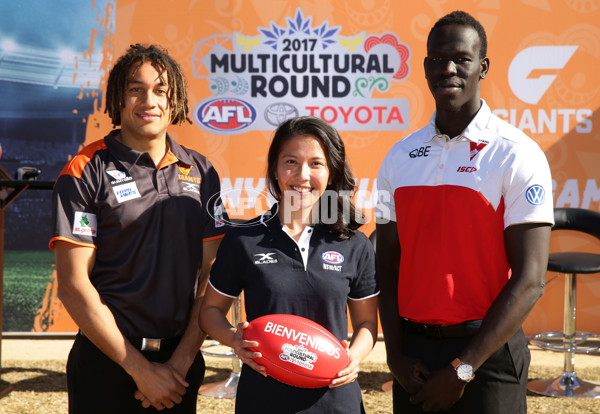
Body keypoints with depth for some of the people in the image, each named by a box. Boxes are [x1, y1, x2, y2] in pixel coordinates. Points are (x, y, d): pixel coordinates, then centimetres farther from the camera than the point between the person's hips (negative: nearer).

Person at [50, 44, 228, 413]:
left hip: (182, 359, 3)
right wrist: (140, 368, -12)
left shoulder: (202, 172, 5)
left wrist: (182, 361, -7)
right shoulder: (86, 172, -6)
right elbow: (73, 285, -11)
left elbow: (211, 277, 3)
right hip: (106, 363, -3)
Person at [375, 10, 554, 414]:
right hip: (414, 351, 4)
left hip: (487, 351, -4)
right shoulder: (400, 157, 6)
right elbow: (387, 265, 8)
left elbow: (529, 281, -12)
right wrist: (396, 355, -3)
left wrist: (462, 369, -13)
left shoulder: (517, 156, -7)